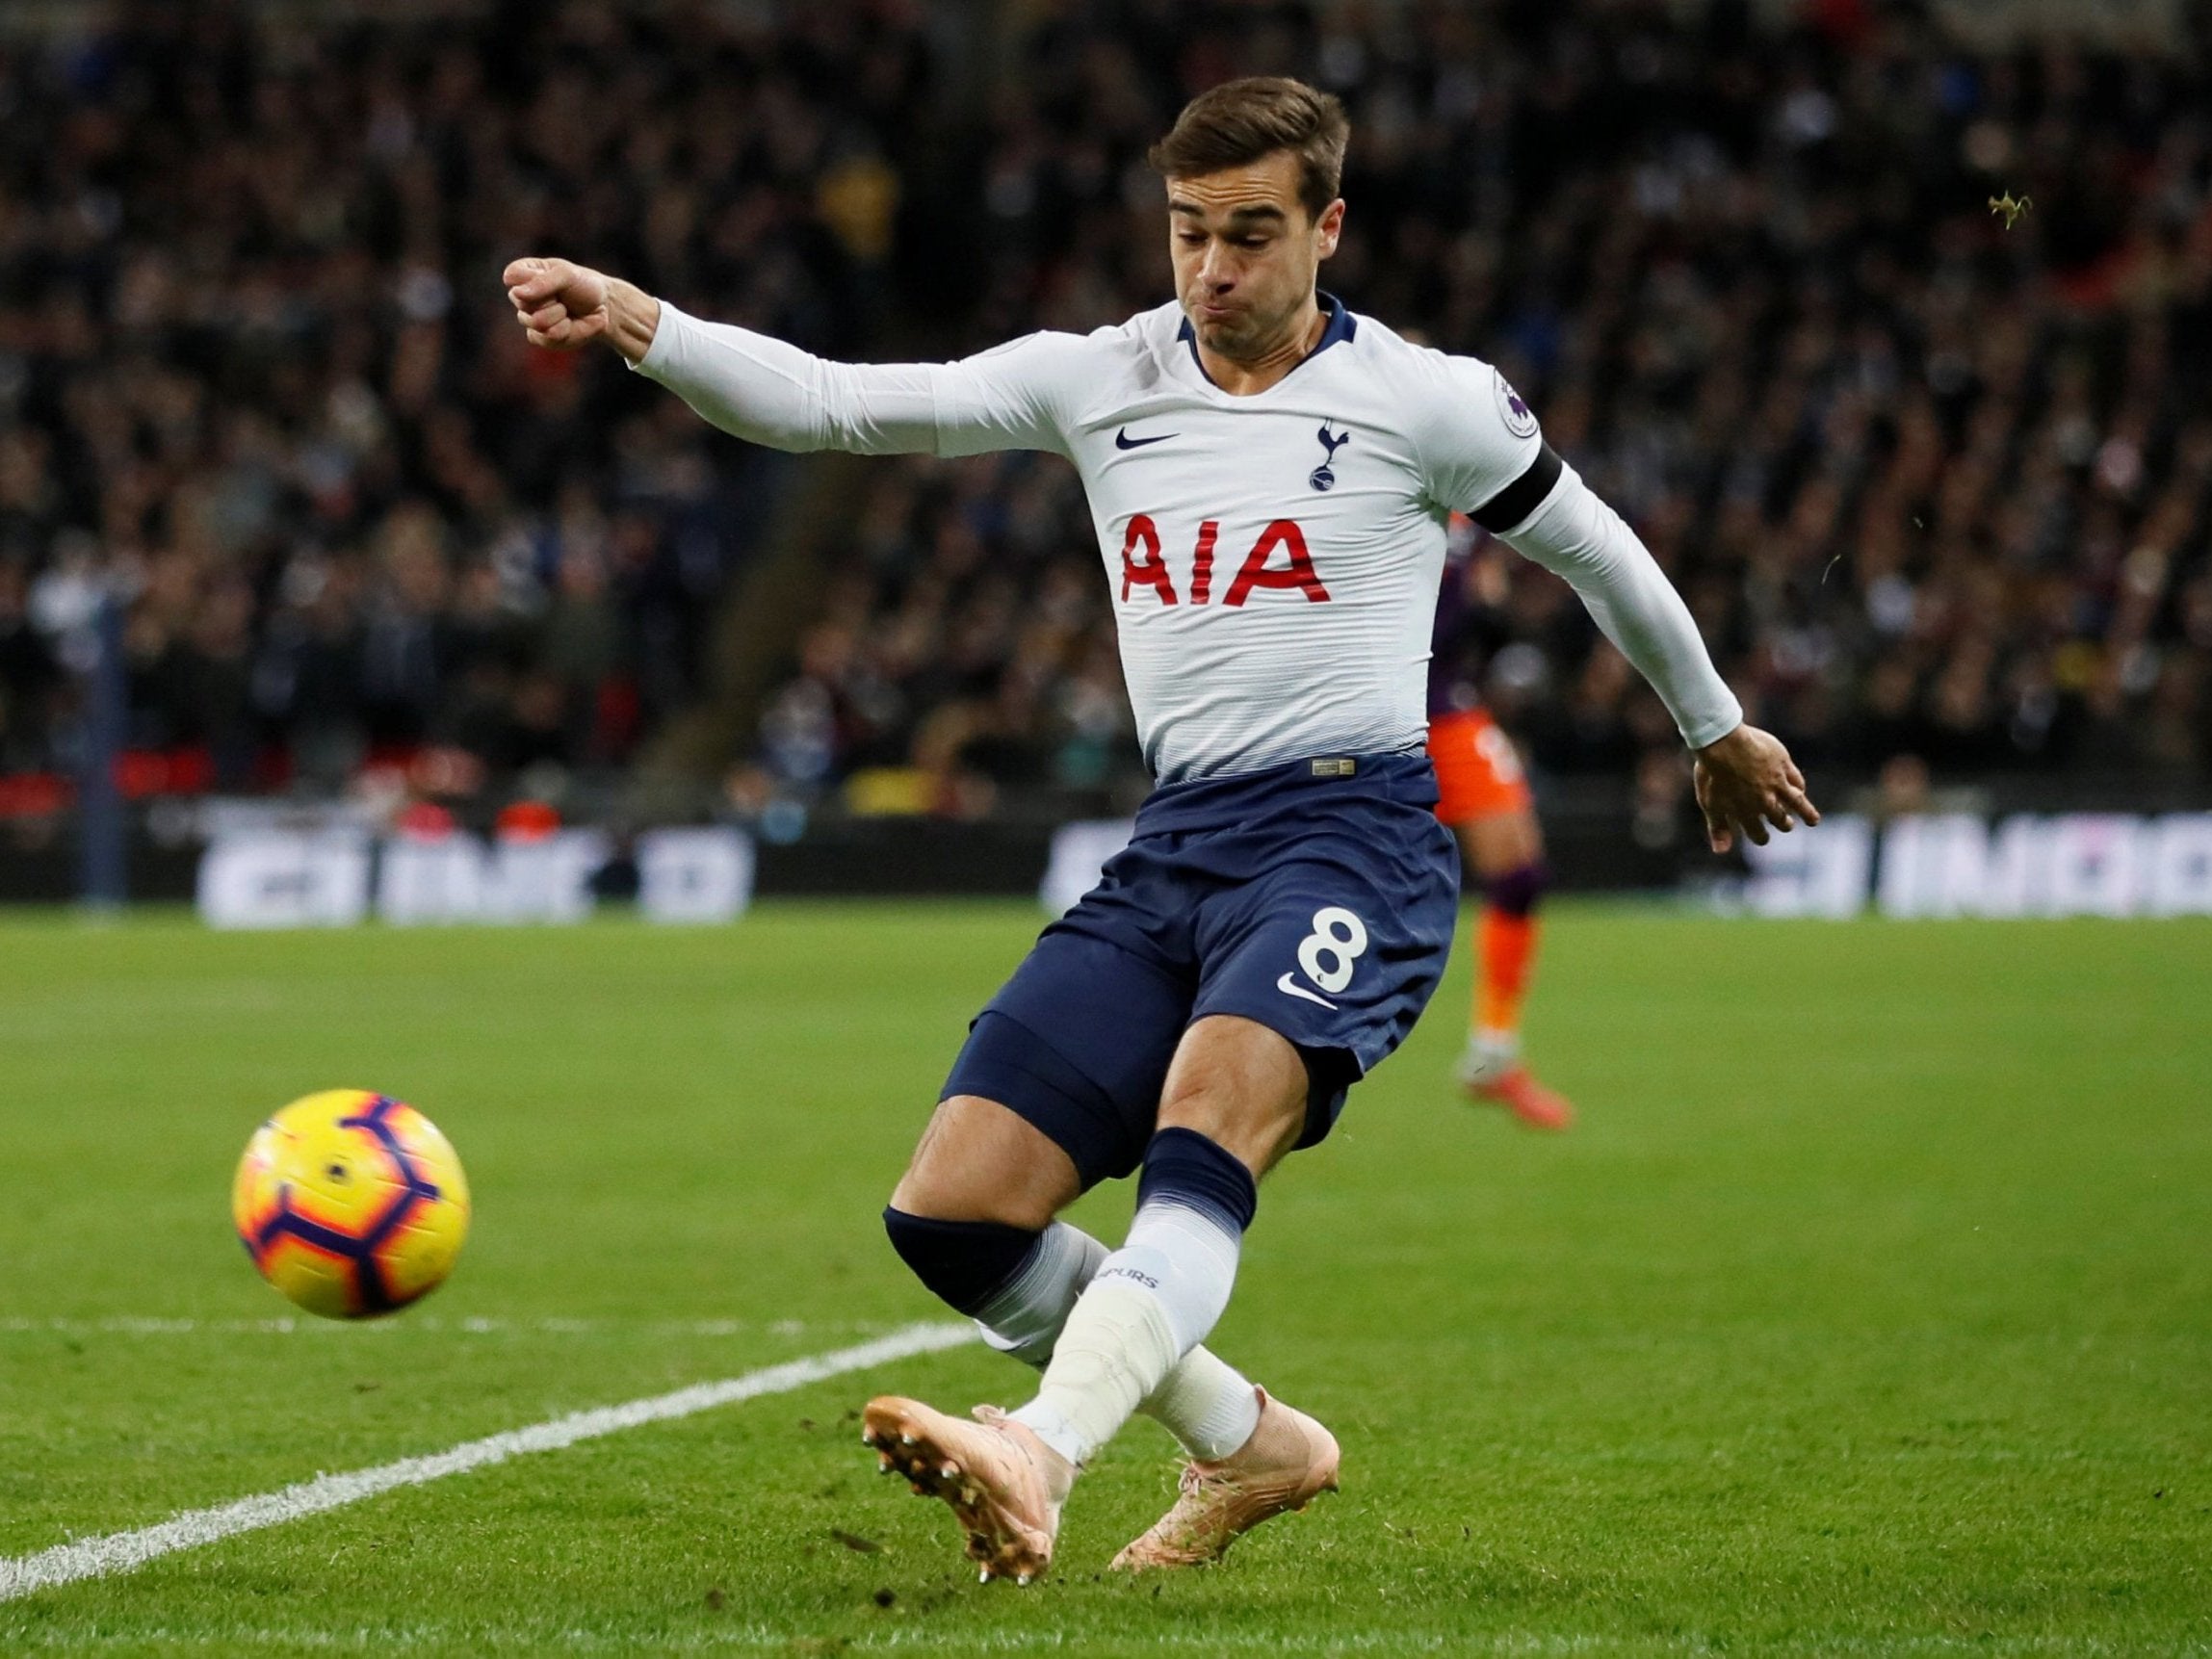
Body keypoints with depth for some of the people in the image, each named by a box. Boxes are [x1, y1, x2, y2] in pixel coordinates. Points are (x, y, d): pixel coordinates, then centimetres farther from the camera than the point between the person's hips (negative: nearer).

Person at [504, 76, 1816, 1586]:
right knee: (953, 1216, -7)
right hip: (1174, 845, 6)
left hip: (1353, 828, -5)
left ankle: (1041, 1456, -56)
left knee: (1203, 1135, -34)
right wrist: (638, 324, -14)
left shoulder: (1422, 399, 2)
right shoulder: (1097, 384, 11)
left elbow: (1594, 546, 17)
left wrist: (1717, 730, 29)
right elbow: (830, 404, 2)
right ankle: (1251, 1445, 13)